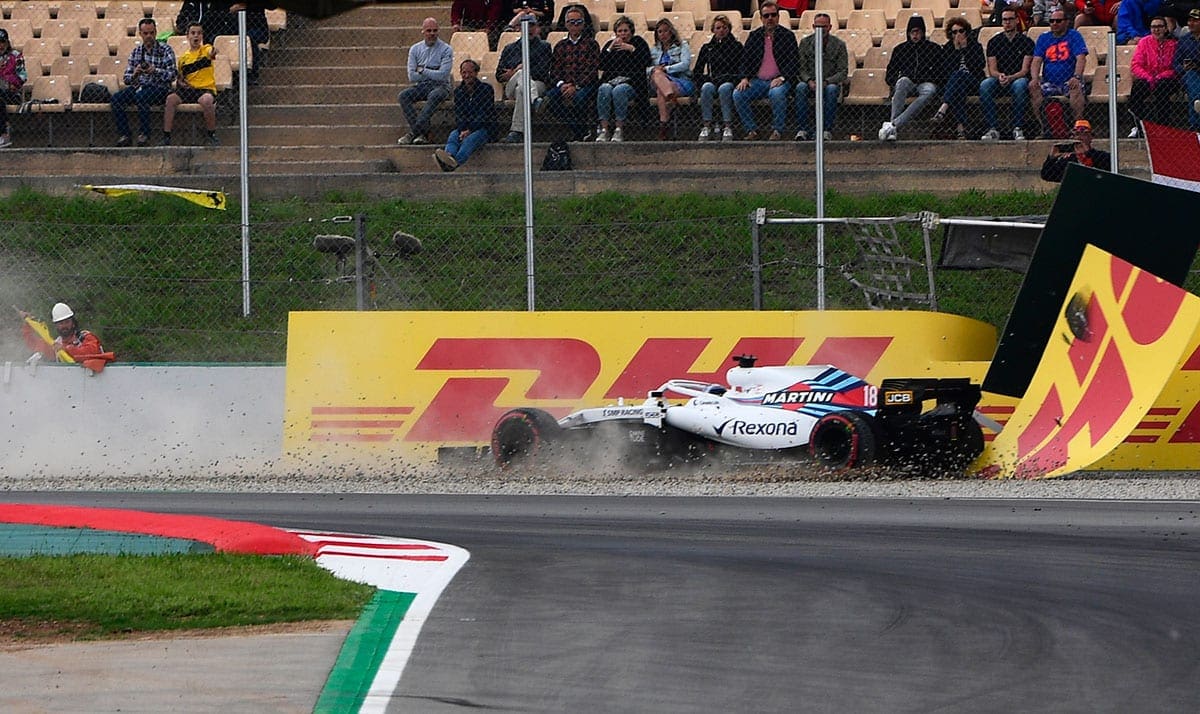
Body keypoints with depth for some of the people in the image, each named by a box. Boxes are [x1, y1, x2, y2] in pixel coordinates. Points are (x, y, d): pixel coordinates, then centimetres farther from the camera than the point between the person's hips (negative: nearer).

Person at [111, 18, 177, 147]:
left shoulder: (165, 50, -1)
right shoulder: (136, 52, 12)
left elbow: (172, 75, -9)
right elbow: (127, 79, 9)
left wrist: (155, 71, -25)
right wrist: (134, 74, -15)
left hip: (160, 88, -4)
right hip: (139, 87, 4)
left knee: (141, 96, -36)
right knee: (116, 98, -21)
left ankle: (145, 134, -24)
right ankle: (124, 135, -16)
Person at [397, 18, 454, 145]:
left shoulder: (445, 49, -3)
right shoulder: (415, 49, 8)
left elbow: (443, 75, -13)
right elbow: (412, 76, 0)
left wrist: (423, 71, -6)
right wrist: (432, 74, -5)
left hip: (440, 86, -4)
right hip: (421, 86, 4)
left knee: (434, 96, -38)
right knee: (403, 96, -25)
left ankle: (414, 131, -39)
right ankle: (422, 132, -32)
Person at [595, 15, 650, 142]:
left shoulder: (638, 42, 13)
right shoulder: (610, 44, 20)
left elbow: (646, 62, -3)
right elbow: (601, 65, 8)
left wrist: (632, 49, -10)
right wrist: (610, 49, -2)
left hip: (632, 82, -3)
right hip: (611, 81, 3)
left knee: (619, 90, -35)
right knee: (604, 89, -32)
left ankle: (619, 129, -36)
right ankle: (604, 128, -36)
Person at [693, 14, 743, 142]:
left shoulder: (736, 46, 11)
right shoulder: (707, 48, 18)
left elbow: (742, 69, 4)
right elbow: (697, 71, 17)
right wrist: (706, 79, -2)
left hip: (730, 82, -2)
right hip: (712, 81, 2)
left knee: (724, 88, -38)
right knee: (707, 88, -34)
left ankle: (728, 127, -40)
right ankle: (707, 125, -37)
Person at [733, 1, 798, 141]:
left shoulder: (787, 36, 3)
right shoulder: (754, 35, 12)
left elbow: (794, 63, -1)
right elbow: (746, 59, 13)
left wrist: (782, 78, -17)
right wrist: (745, 78, -5)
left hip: (779, 80, -3)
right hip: (757, 81, 3)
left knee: (777, 93, -37)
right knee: (738, 94, -22)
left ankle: (777, 130, -22)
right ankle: (751, 130, -13)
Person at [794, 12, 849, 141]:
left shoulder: (839, 45, -1)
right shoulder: (805, 43, 4)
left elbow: (843, 72, -5)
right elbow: (800, 68, 1)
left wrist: (826, 82, -21)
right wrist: (809, 81, -20)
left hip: (831, 82, -1)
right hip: (810, 81, 1)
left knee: (831, 89, -36)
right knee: (800, 87, -32)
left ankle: (827, 129, -30)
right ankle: (804, 128, -29)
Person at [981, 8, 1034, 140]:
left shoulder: (1026, 42, 3)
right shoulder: (994, 42, 10)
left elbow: (1024, 70, -5)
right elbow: (992, 70, 4)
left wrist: (1010, 78, -24)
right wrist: (1000, 76, -21)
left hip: (1018, 78, -2)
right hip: (998, 80, 2)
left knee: (1020, 85, -39)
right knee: (984, 85, -31)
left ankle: (1017, 128, -34)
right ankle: (993, 129, -31)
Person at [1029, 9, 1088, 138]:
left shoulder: (1074, 36, 3)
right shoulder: (1043, 38, 13)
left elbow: (1081, 58, -10)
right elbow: (1036, 61, 4)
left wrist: (1076, 77, -29)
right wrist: (1035, 78, -16)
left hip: (1069, 82, -3)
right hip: (1049, 83, 3)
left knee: (1076, 87, -36)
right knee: (1033, 88, -26)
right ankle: (1045, 128, -21)